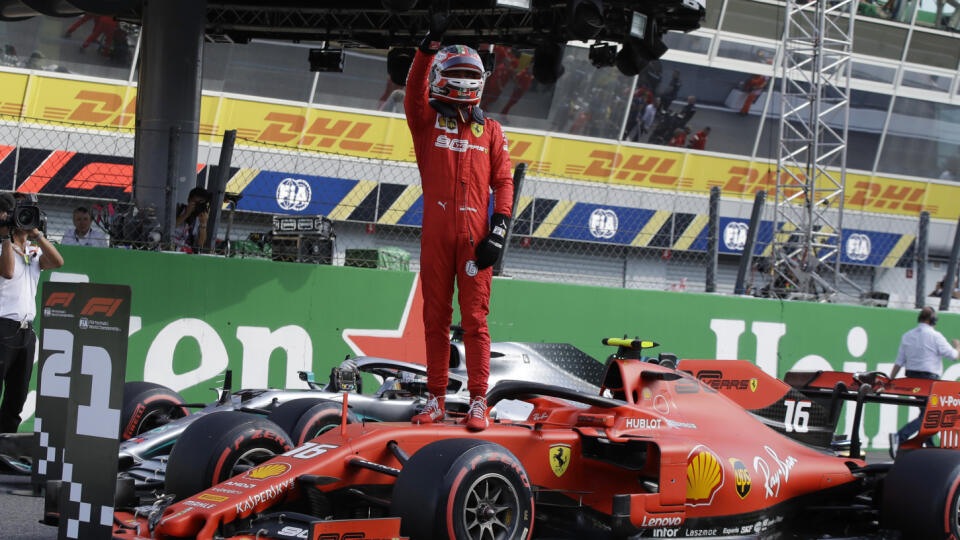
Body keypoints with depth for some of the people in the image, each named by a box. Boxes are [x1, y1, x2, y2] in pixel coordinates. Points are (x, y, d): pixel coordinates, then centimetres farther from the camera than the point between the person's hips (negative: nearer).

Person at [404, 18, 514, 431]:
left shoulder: (491, 131, 11)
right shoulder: (427, 122, 9)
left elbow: (503, 183, 8)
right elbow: (415, 89, -9)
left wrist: (498, 231, -3)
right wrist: (429, 48, -23)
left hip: (474, 235, 0)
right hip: (436, 234, 0)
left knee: (475, 319, -2)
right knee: (436, 318, 5)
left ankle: (478, 402, 1)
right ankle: (436, 399, 12)